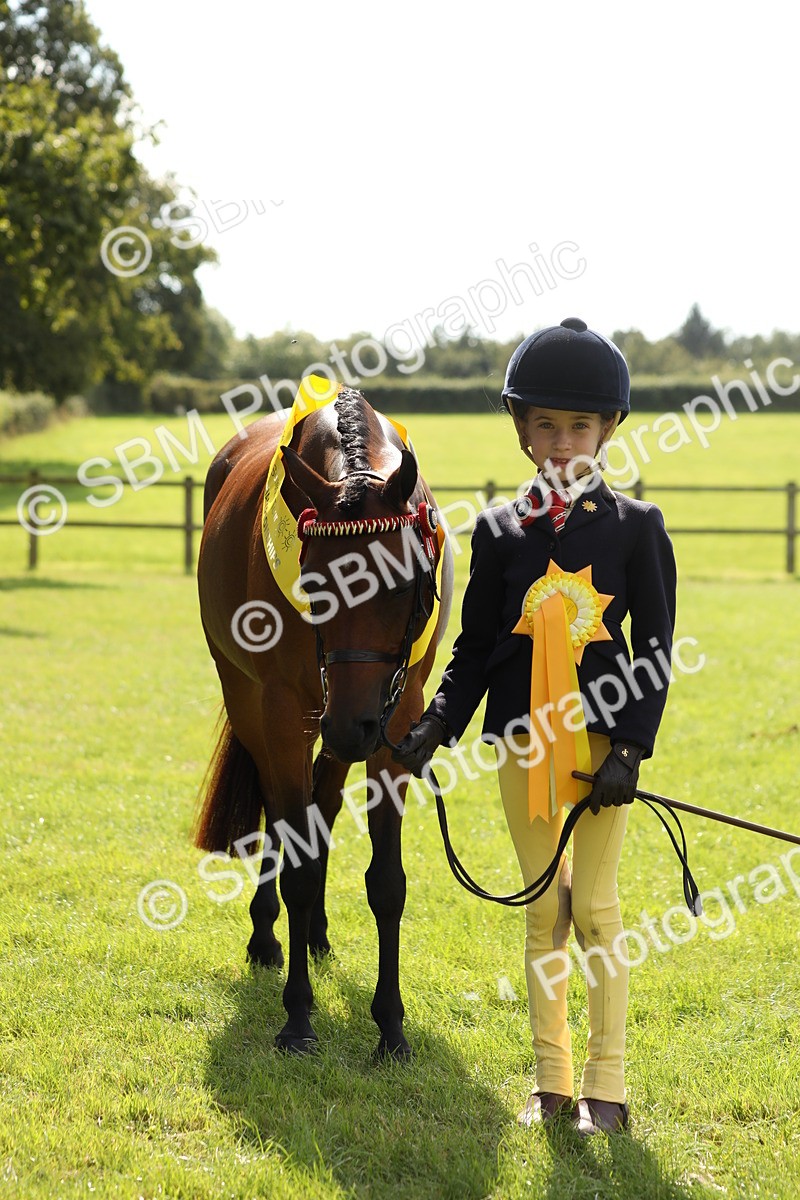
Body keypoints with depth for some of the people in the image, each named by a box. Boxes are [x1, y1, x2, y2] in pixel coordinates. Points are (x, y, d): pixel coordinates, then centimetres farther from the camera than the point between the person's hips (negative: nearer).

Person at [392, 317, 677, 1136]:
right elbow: (474, 650, 6)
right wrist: (437, 728, -7)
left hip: (599, 733, -2)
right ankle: (550, 1078, 17)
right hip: (522, 739, 2)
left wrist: (629, 751, -11)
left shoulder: (635, 526, -2)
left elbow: (655, 649, -3)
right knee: (543, 907, 8)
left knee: (595, 905, -1)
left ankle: (606, 1083, 9)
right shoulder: (499, 532, 4)